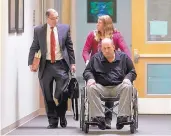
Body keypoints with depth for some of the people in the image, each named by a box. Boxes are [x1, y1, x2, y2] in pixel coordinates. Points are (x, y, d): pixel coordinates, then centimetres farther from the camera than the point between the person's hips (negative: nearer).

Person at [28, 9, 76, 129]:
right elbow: (34, 48, 4)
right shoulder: (38, 30, 3)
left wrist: (72, 63, 2)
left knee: (63, 92, -7)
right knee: (48, 95, 3)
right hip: (46, 65, 1)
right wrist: (31, 63, -7)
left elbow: (70, 47, 7)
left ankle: (62, 116, 18)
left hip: (61, 65, -1)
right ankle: (53, 121, 14)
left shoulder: (65, 28, 4)